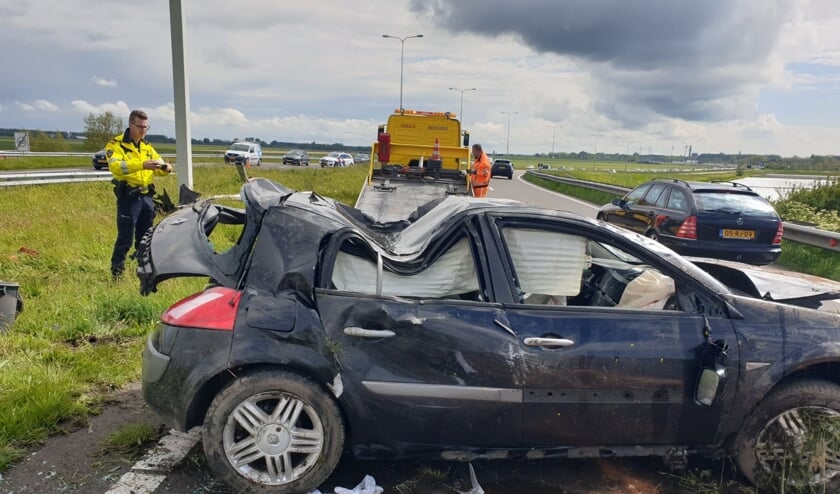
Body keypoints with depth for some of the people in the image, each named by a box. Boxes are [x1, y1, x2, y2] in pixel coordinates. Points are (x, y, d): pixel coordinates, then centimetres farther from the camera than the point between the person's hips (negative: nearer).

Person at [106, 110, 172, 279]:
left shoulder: (147, 146, 15)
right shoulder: (116, 144, -5)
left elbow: (159, 166, 12)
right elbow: (115, 166, -23)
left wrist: (165, 168, -13)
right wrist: (142, 165, -35)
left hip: (147, 196, 6)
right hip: (128, 196, -6)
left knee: (145, 238, 13)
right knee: (125, 238, -6)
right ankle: (116, 272, 3)